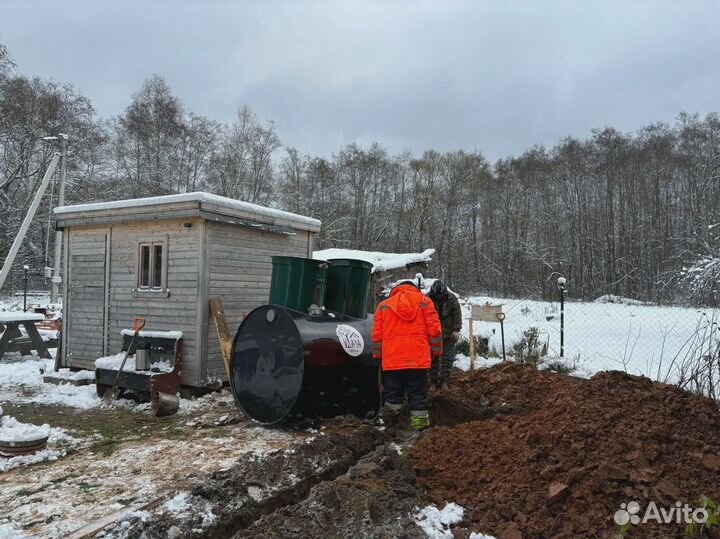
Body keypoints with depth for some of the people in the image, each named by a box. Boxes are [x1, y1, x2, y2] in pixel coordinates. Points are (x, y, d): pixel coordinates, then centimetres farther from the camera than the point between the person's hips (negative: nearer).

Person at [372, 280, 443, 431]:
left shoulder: (384, 305, 10)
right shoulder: (424, 301, 7)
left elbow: (377, 334, 7)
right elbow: (435, 329, 1)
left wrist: (378, 355, 15)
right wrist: (436, 351, 9)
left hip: (392, 359, 1)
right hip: (418, 358, -1)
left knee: (393, 391, 10)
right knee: (418, 392, 7)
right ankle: (419, 419, 6)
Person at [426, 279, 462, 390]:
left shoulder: (451, 298, -6)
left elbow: (457, 314, -2)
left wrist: (456, 330, -7)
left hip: (449, 334, 0)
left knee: (447, 358, 1)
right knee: (433, 358, 4)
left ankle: (444, 381, 9)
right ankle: (433, 381, 12)